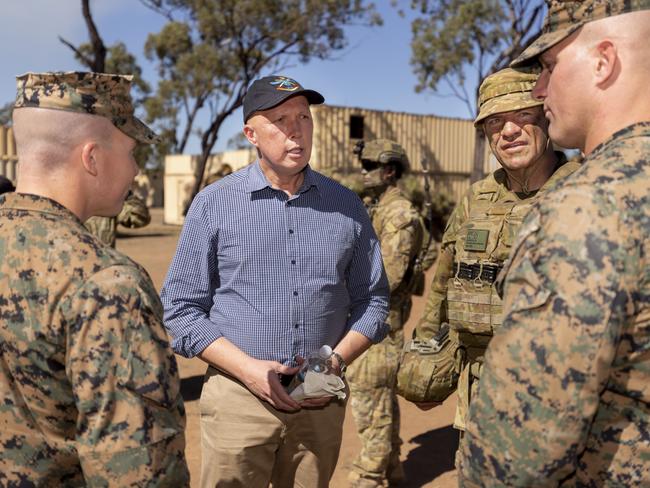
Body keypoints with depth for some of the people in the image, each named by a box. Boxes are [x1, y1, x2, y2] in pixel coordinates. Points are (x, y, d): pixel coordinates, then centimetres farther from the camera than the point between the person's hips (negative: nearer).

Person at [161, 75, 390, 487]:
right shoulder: (214, 204, -4)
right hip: (239, 398, -2)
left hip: (321, 401, 3)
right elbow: (182, 308, -3)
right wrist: (249, 368, -14)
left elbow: (371, 299, 8)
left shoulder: (347, 205, 2)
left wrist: (338, 360, -7)